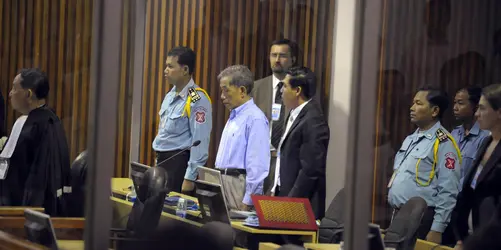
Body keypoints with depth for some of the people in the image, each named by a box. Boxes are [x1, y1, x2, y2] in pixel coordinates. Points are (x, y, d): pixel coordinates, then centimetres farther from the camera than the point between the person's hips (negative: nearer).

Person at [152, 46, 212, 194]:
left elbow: (200, 142, -18)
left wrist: (190, 178, -19)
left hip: (180, 163, -8)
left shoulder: (197, 100, -16)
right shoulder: (170, 96, 12)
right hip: (163, 161, 8)